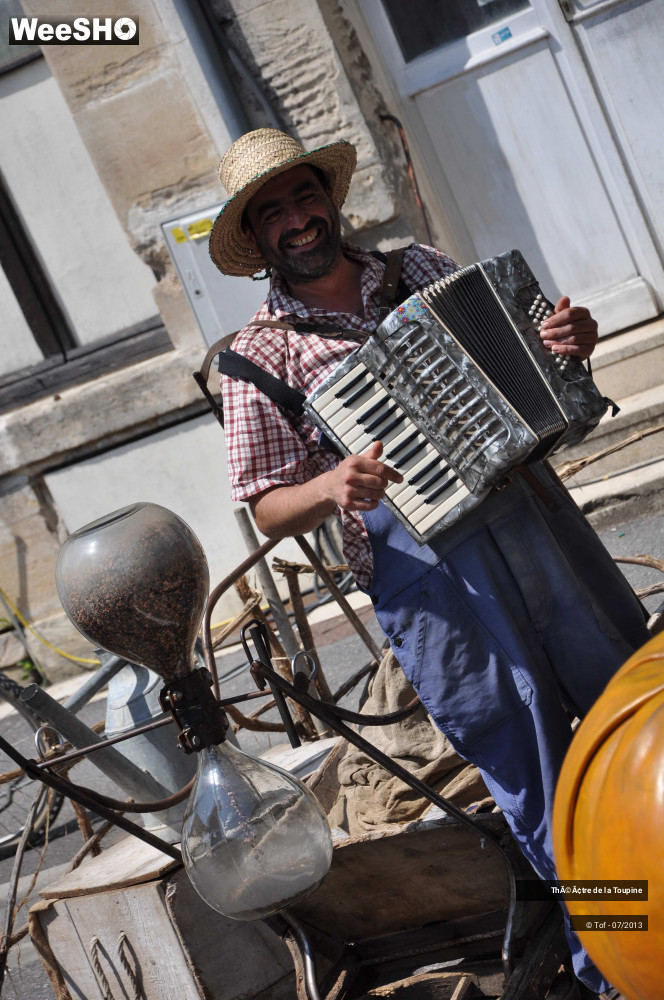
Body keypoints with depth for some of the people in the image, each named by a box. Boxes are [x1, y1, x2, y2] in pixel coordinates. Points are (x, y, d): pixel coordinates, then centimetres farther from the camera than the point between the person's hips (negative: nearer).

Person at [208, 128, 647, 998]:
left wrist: (570, 340, -6)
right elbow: (268, 510, -1)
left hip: (524, 507, 4)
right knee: (533, 768, 5)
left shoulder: (421, 268, 10)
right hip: (426, 569, -4)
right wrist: (328, 487, -22)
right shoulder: (260, 358, -1)